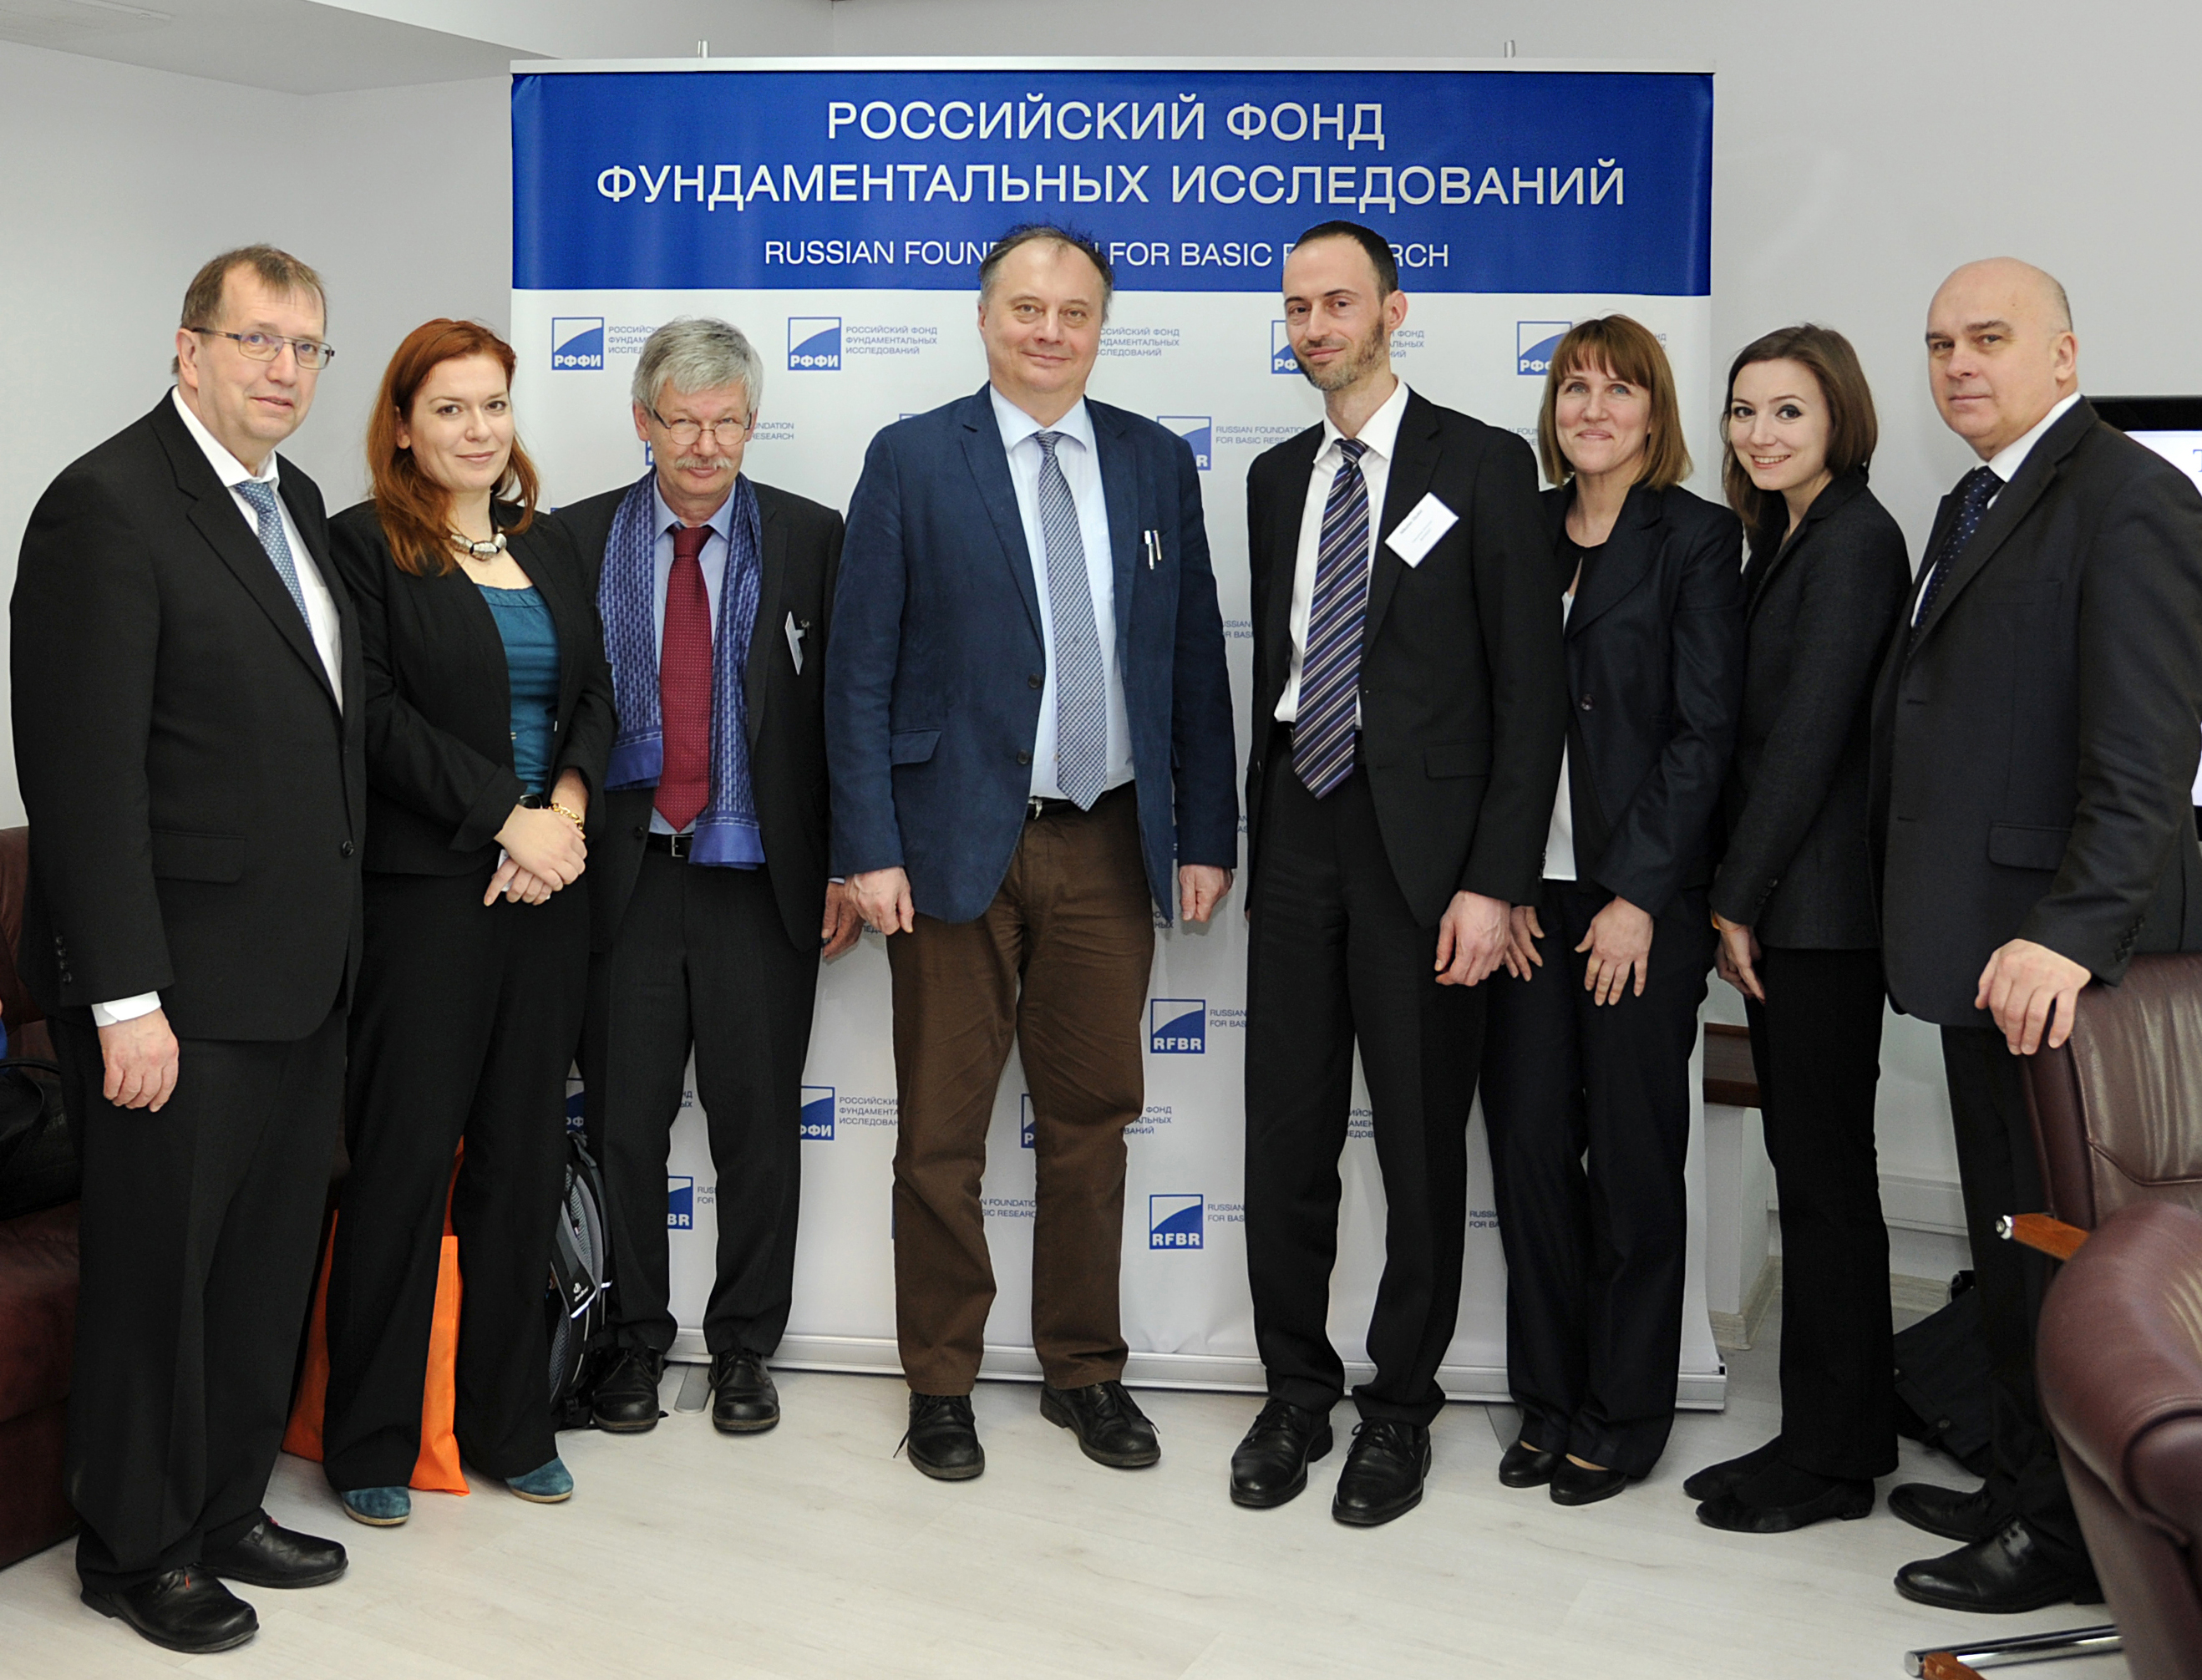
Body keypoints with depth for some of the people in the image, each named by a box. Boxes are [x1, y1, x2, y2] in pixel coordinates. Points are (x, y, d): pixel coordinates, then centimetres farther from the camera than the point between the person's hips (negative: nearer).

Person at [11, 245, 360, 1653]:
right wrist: (124, 998, -21)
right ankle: (136, 1549, 24)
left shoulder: (297, 503, 13)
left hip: (303, 978, 8)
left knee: (270, 1266, 16)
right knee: (159, 1270, 6)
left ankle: (228, 1509, 33)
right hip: (184, 989, -8)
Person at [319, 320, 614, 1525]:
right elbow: (378, 715, -10)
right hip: (424, 891, -5)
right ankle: (370, 1441, 12)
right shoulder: (362, 546, -1)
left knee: (523, 1157, 9)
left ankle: (506, 1423, 20)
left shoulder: (550, 550, 17)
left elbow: (594, 696, 12)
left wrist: (567, 809, -6)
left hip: (547, 886, 6)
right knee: (404, 1159, -2)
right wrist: (508, 818, -14)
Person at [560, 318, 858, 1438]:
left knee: (760, 1126, 8)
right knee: (623, 1124, 8)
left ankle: (744, 1345, 24)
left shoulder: (810, 539, 2)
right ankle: (636, 1338, 25)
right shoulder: (578, 540, 4)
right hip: (622, 880, 1)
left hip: (761, 882, -1)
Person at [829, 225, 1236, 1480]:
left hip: (1111, 844, 3)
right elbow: (861, 669, -4)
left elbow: (1196, 661, 9)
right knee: (943, 1131, 7)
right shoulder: (912, 460, -1)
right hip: (960, 843, -2)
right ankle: (942, 1381, 23)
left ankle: (1086, 1369, 27)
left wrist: (1206, 833, 4)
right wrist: (870, 848, -10)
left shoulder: (1157, 463, 8)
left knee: (1094, 1117, 12)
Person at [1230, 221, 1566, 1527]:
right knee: (1286, 1135, 8)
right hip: (1298, 832, 5)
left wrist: (1494, 881, -14)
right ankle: (1297, 1392, 24)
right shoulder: (1278, 478, 14)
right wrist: (1258, 826, 11)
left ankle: (1402, 1406, 21)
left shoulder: (1483, 466, -3)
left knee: (1422, 1140, 5)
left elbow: (1531, 691, -8)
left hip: (1422, 840, -5)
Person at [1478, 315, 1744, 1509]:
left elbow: (1706, 730, -7)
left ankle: (1621, 1419, 18)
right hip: (1530, 891, 4)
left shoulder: (1697, 539, -1)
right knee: (1527, 1141, 5)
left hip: (1642, 895, -4)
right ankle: (1549, 1402, 21)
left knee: (1632, 1153, 4)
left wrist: (1638, 896, -12)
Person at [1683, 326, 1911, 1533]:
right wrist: (1735, 900, 10)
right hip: (1776, 898, 9)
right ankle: (1845, 1431, 22)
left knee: (1824, 1173, -1)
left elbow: (1812, 731, -17)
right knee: (1811, 1167, 12)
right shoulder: (1782, 538, 17)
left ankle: (1828, 1456, 10)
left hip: (1820, 903, -9)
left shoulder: (1856, 539, -12)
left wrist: (1738, 898, -13)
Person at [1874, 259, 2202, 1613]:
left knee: (2062, 1249, 2)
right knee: (2009, 1240, 17)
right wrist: (1941, 920, 12)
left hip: (2063, 955, -9)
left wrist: (2070, 934, -29)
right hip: (1986, 945, 9)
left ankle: (2065, 1538, 16)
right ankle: (2020, 1485, 30)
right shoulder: (1977, 507, 18)